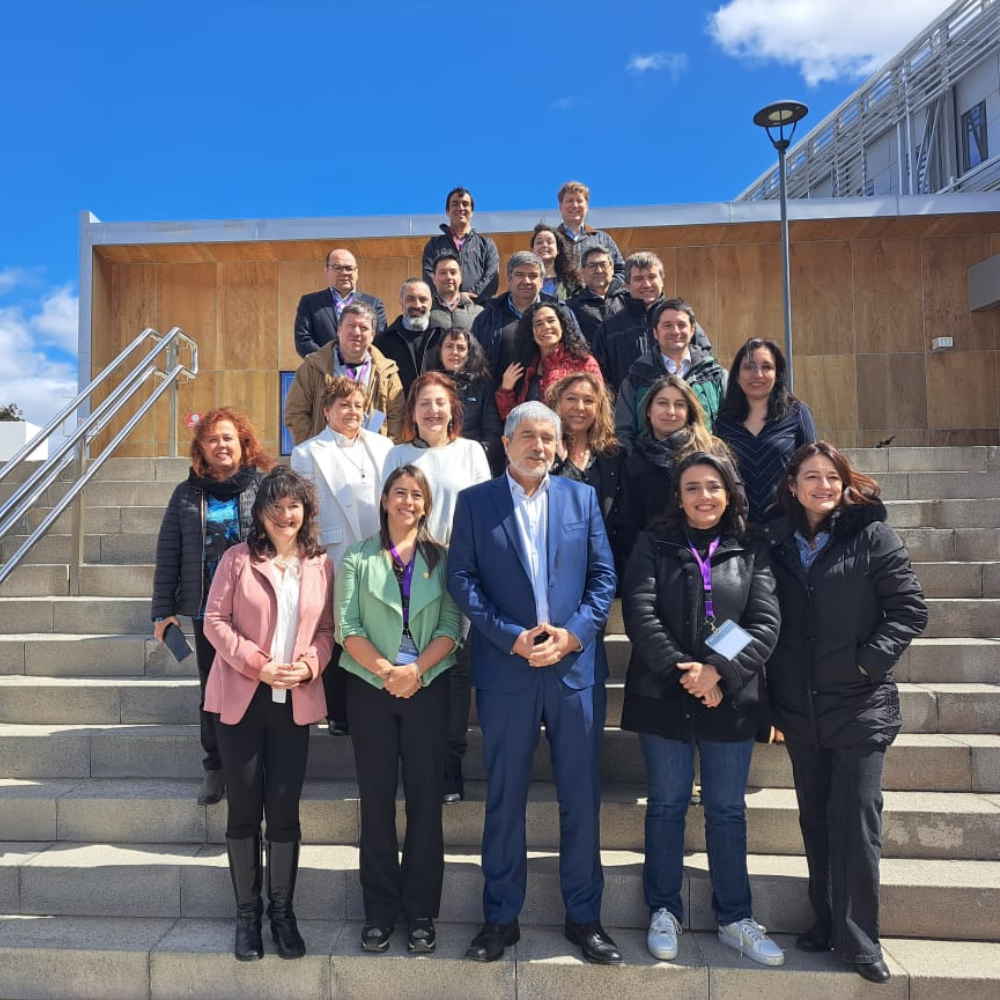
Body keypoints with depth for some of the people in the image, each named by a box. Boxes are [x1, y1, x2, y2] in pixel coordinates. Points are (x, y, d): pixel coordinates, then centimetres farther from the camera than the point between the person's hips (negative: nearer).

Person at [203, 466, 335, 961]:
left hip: (295, 702, 1)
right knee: (244, 807, 8)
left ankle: (282, 910, 24)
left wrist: (311, 664, -12)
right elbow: (215, 620, -4)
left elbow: (327, 629, 7)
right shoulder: (238, 558, -1)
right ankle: (247, 914, 25)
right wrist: (256, 663, -14)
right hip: (242, 698, -1)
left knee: (284, 807, 5)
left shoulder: (321, 564, 5)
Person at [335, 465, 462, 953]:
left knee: (425, 798, 5)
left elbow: (451, 625, -2)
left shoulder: (441, 560, 7)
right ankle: (379, 910, 21)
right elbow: (347, 628, -3)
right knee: (377, 800, 7)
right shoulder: (358, 559, 5)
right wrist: (384, 670, -16)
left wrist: (416, 670, -16)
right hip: (371, 688, 0)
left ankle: (421, 911, 20)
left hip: (427, 688, 0)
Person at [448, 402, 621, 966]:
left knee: (582, 798, 9)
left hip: (576, 665, 2)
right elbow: (462, 578, -3)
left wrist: (573, 633, -10)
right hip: (506, 669, -1)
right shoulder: (475, 501, 3)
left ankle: (585, 916, 28)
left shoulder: (582, 497, 8)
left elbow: (605, 576, 4)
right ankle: (501, 918, 27)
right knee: (506, 799, 10)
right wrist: (511, 637, -12)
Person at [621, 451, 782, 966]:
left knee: (727, 810, 12)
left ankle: (735, 918, 29)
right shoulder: (653, 544, 1)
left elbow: (766, 623, -4)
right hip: (663, 695, -1)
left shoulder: (751, 551, 5)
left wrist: (719, 670, -17)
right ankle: (664, 911, 27)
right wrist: (682, 671, -17)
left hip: (731, 698, 1)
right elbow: (639, 613, -9)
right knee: (666, 805, 11)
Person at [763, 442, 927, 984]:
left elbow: (910, 608, -4)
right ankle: (827, 921, 30)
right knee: (816, 820, 15)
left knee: (855, 822, 0)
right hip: (799, 708, 4)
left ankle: (857, 939, 15)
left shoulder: (872, 535, -5)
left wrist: (869, 661, -14)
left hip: (861, 704, -3)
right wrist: (772, 695, 3)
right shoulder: (775, 541, 3)